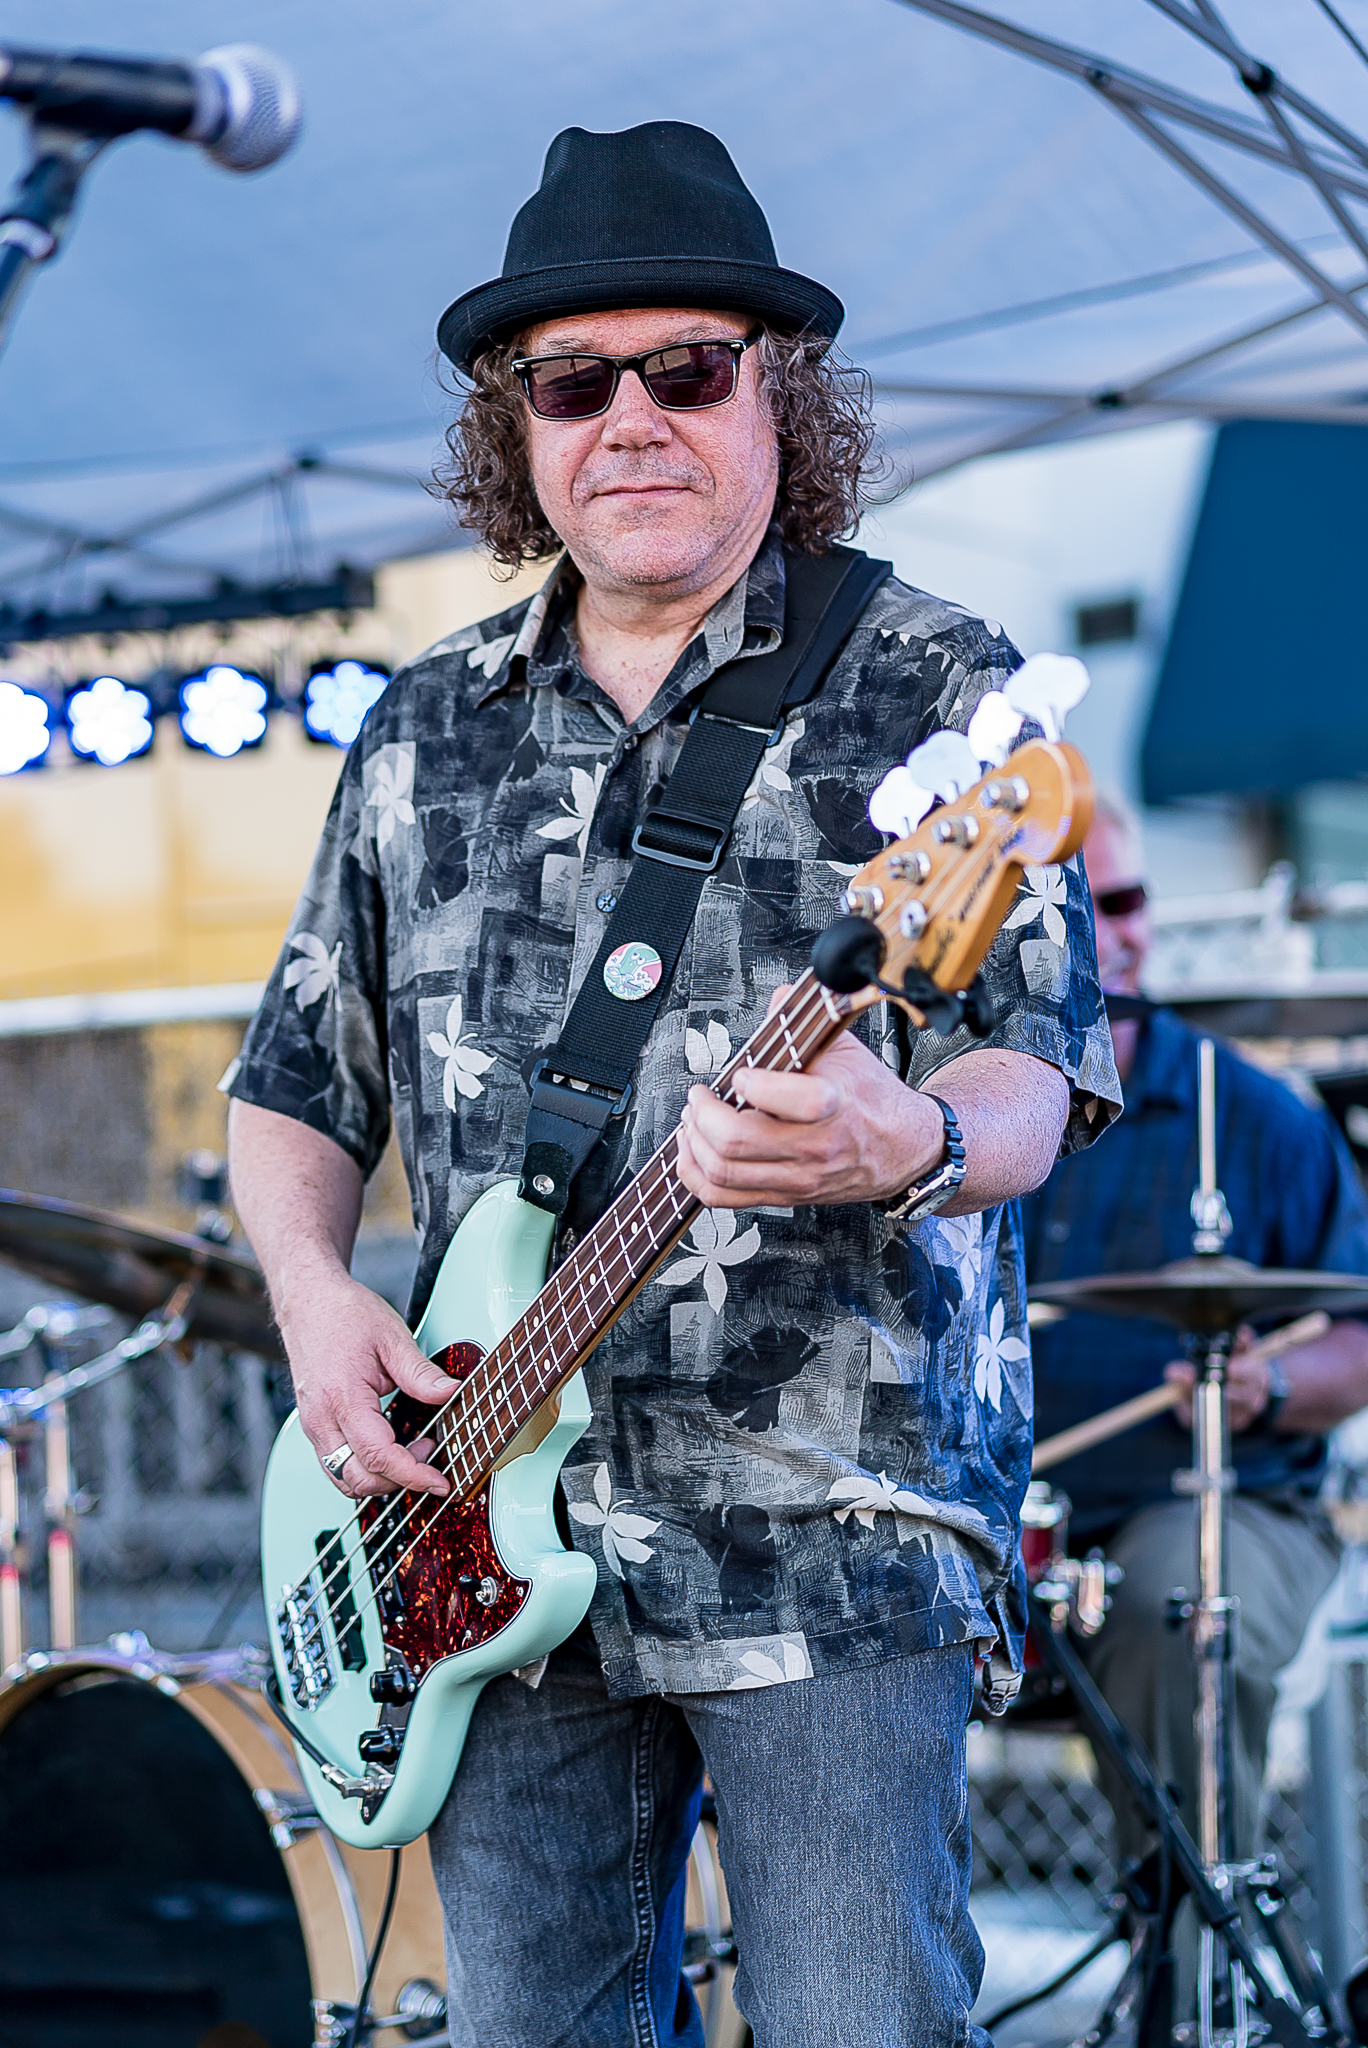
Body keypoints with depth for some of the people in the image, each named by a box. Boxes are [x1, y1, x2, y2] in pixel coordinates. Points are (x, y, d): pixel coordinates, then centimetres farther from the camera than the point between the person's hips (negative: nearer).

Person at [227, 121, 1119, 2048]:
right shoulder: (426, 733, 14)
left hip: (836, 1542, -4)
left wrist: (908, 1144, -31)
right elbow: (294, 1084, 20)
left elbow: (1033, 1073, -8)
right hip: (492, 1544, 5)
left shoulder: (933, 690, 0)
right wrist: (316, 1294, 0)